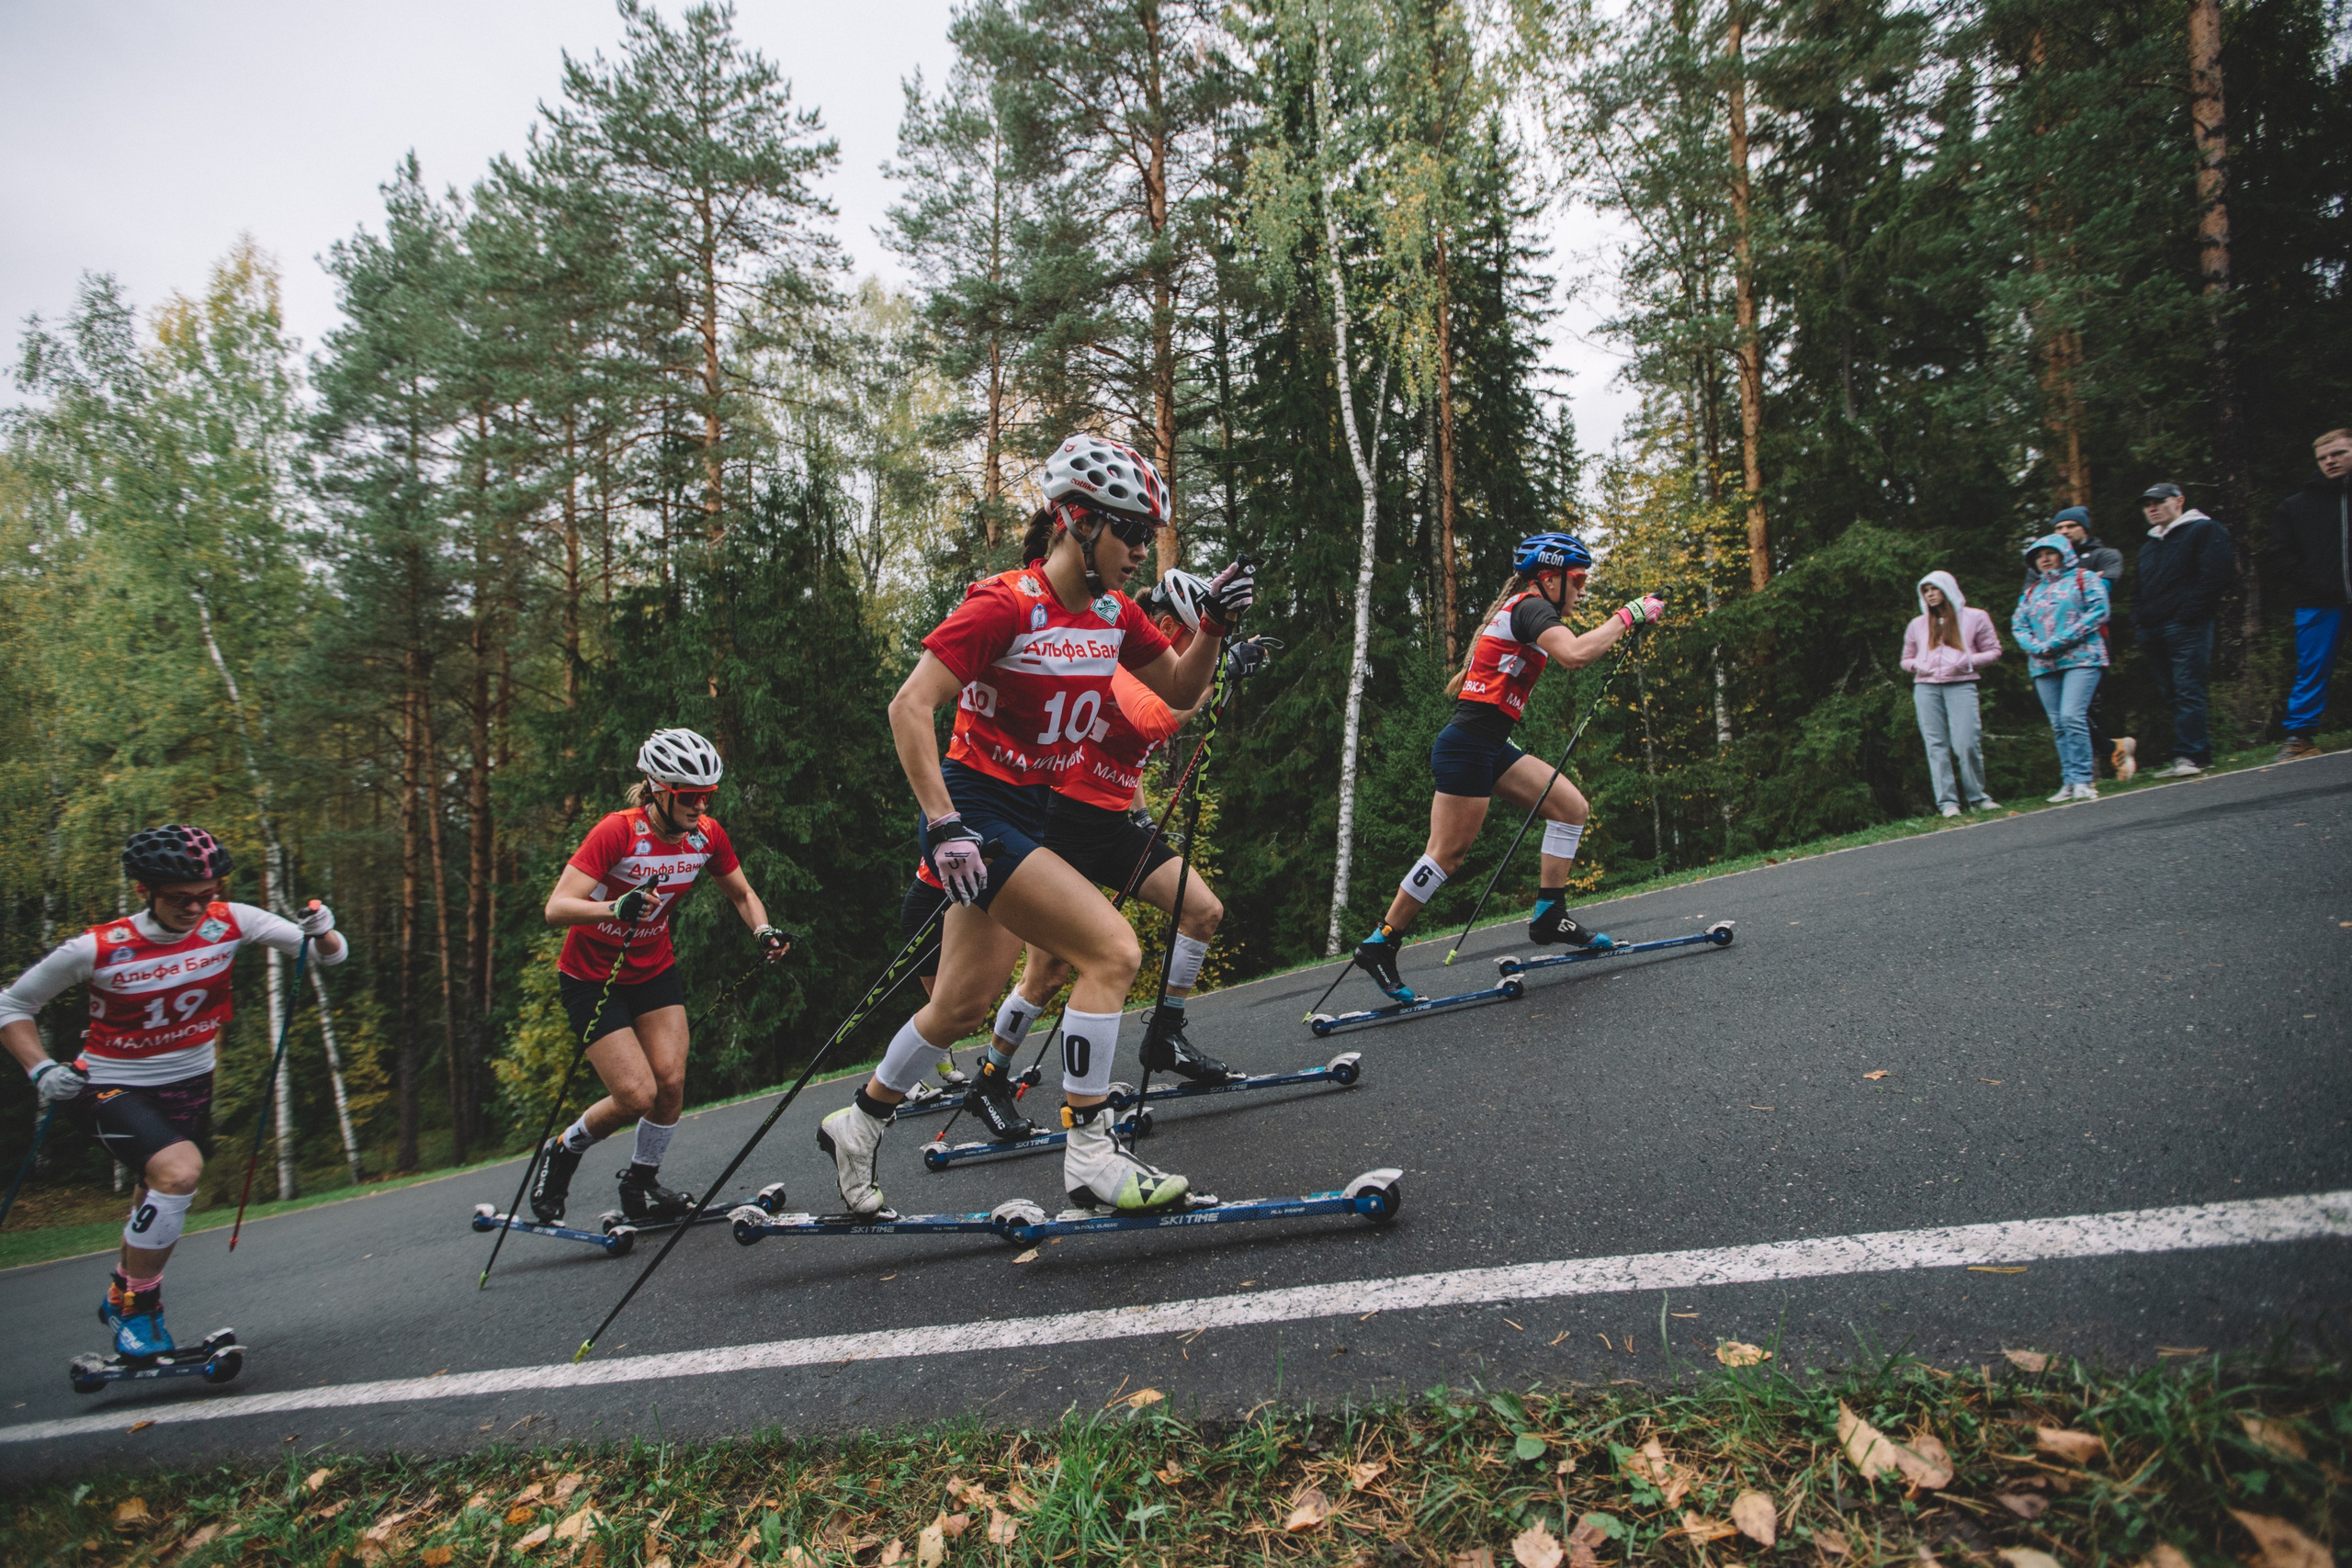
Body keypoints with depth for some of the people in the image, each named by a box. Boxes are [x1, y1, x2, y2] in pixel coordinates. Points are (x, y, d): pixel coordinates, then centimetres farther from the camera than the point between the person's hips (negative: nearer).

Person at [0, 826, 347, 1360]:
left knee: (161, 1201, 20)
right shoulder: (96, 949, -21)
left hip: (191, 1085, 4)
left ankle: (123, 1300, 48)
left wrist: (322, 932, -31)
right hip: (113, 1090, -4)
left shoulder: (230, 923, -15)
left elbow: (331, 955, -10)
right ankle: (132, 1302, -6)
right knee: (180, 1172, -29)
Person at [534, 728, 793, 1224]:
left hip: (654, 969, 5)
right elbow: (556, 909, -31)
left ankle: (641, 1185, 19)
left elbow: (742, 894, 5)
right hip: (592, 977, -5)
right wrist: (617, 908, -50)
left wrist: (764, 930, -16)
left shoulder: (708, 835, -11)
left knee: (671, 1081, -6)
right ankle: (562, 1154, 18)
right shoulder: (618, 831, -26)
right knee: (637, 1094, -12)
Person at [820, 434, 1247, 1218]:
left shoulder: (1114, 612, 4)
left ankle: (858, 1125, 38)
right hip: (976, 811, -8)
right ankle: (1089, 1158, -8)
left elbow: (1179, 691, 13)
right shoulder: (1005, 605, -18)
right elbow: (909, 707, -21)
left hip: (1027, 812, 9)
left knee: (965, 1006, 16)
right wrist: (943, 826, -26)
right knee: (1113, 949, -18)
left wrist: (1214, 625, -4)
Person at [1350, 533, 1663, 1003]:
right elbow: (1575, 654, -26)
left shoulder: (1519, 610, 22)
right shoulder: (1532, 607, -9)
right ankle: (1379, 945, 1)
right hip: (1467, 745, -10)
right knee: (1448, 851, -7)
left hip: (1490, 747, 10)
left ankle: (1549, 916, 9)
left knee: (1572, 806, 5)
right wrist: (1627, 615, -17)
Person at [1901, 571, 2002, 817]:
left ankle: (1977, 797, 5)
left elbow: (1993, 651, 11)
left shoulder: (1974, 618, 11)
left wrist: (1969, 661, -8)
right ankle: (1947, 801, -2)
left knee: (1967, 743, -11)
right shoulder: (1917, 624, 18)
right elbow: (1906, 659, 24)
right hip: (1926, 688, 3)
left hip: (1961, 685, -3)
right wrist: (1918, 665, 1)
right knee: (1937, 745, -2)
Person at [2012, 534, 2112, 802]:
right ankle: (2069, 783, 4)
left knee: (2072, 716, -19)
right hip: (2043, 666, 5)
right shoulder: (2031, 592, 21)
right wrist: (2036, 647, -8)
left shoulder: (2084, 578, 8)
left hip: (2080, 659, -5)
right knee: (2058, 725, 2)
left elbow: (2099, 612, -5)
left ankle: (2082, 780, -14)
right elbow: (2018, 626, 13)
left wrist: (2061, 641, -13)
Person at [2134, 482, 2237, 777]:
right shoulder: (2148, 544, 26)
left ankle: (2189, 755, -15)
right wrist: (2138, 616, 12)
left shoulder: (2204, 530, 3)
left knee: (2187, 691, -12)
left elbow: (2219, 574, -8)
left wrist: (2190, 610, -15)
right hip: (2151, 630, 7)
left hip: (2185, 627, -7)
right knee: (2170, 694, 6)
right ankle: (2200, 750, 12)